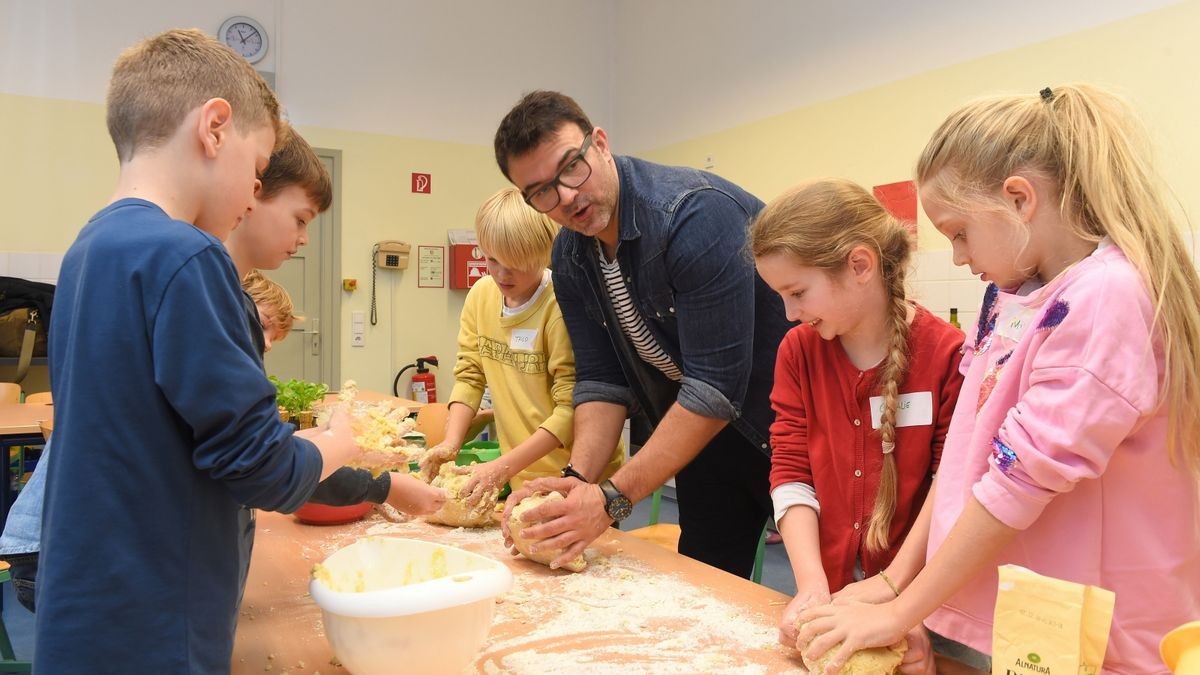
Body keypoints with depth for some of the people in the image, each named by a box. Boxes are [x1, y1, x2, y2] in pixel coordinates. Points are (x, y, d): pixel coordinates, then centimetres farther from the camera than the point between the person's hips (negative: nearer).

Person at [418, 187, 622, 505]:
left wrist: (503, 467, -25)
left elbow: (571, 407, -22)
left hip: (580, 476, -5)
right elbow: (469, 375, 3)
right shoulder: (481, 294, -2)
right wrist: (450, 443, -11)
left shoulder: (560, 306, -21)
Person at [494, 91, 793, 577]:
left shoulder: (695, 212, -29)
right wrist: (577, 479, -18)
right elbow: (602, 380, -1)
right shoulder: (570, 259, -4)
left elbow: (716, 387, -31)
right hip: (705, 429, 7)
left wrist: (612, 499, -30)